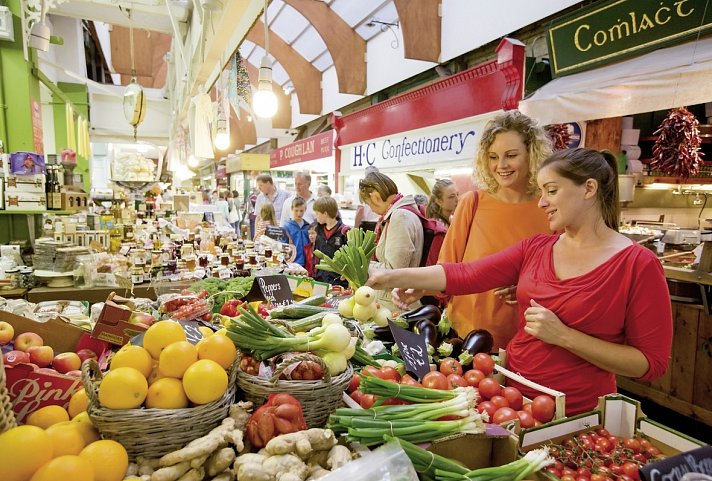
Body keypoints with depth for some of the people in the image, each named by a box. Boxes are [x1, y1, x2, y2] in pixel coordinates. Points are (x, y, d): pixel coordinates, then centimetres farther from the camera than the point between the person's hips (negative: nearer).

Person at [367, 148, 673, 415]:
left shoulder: (638, 265, -13)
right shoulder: (536, 249, 1)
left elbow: (652, 363, -13)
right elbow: (466, 276, -7)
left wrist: (564, 335, -22)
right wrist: (395, 277, -15)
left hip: (576, 418, -4)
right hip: (512, 396, 5)